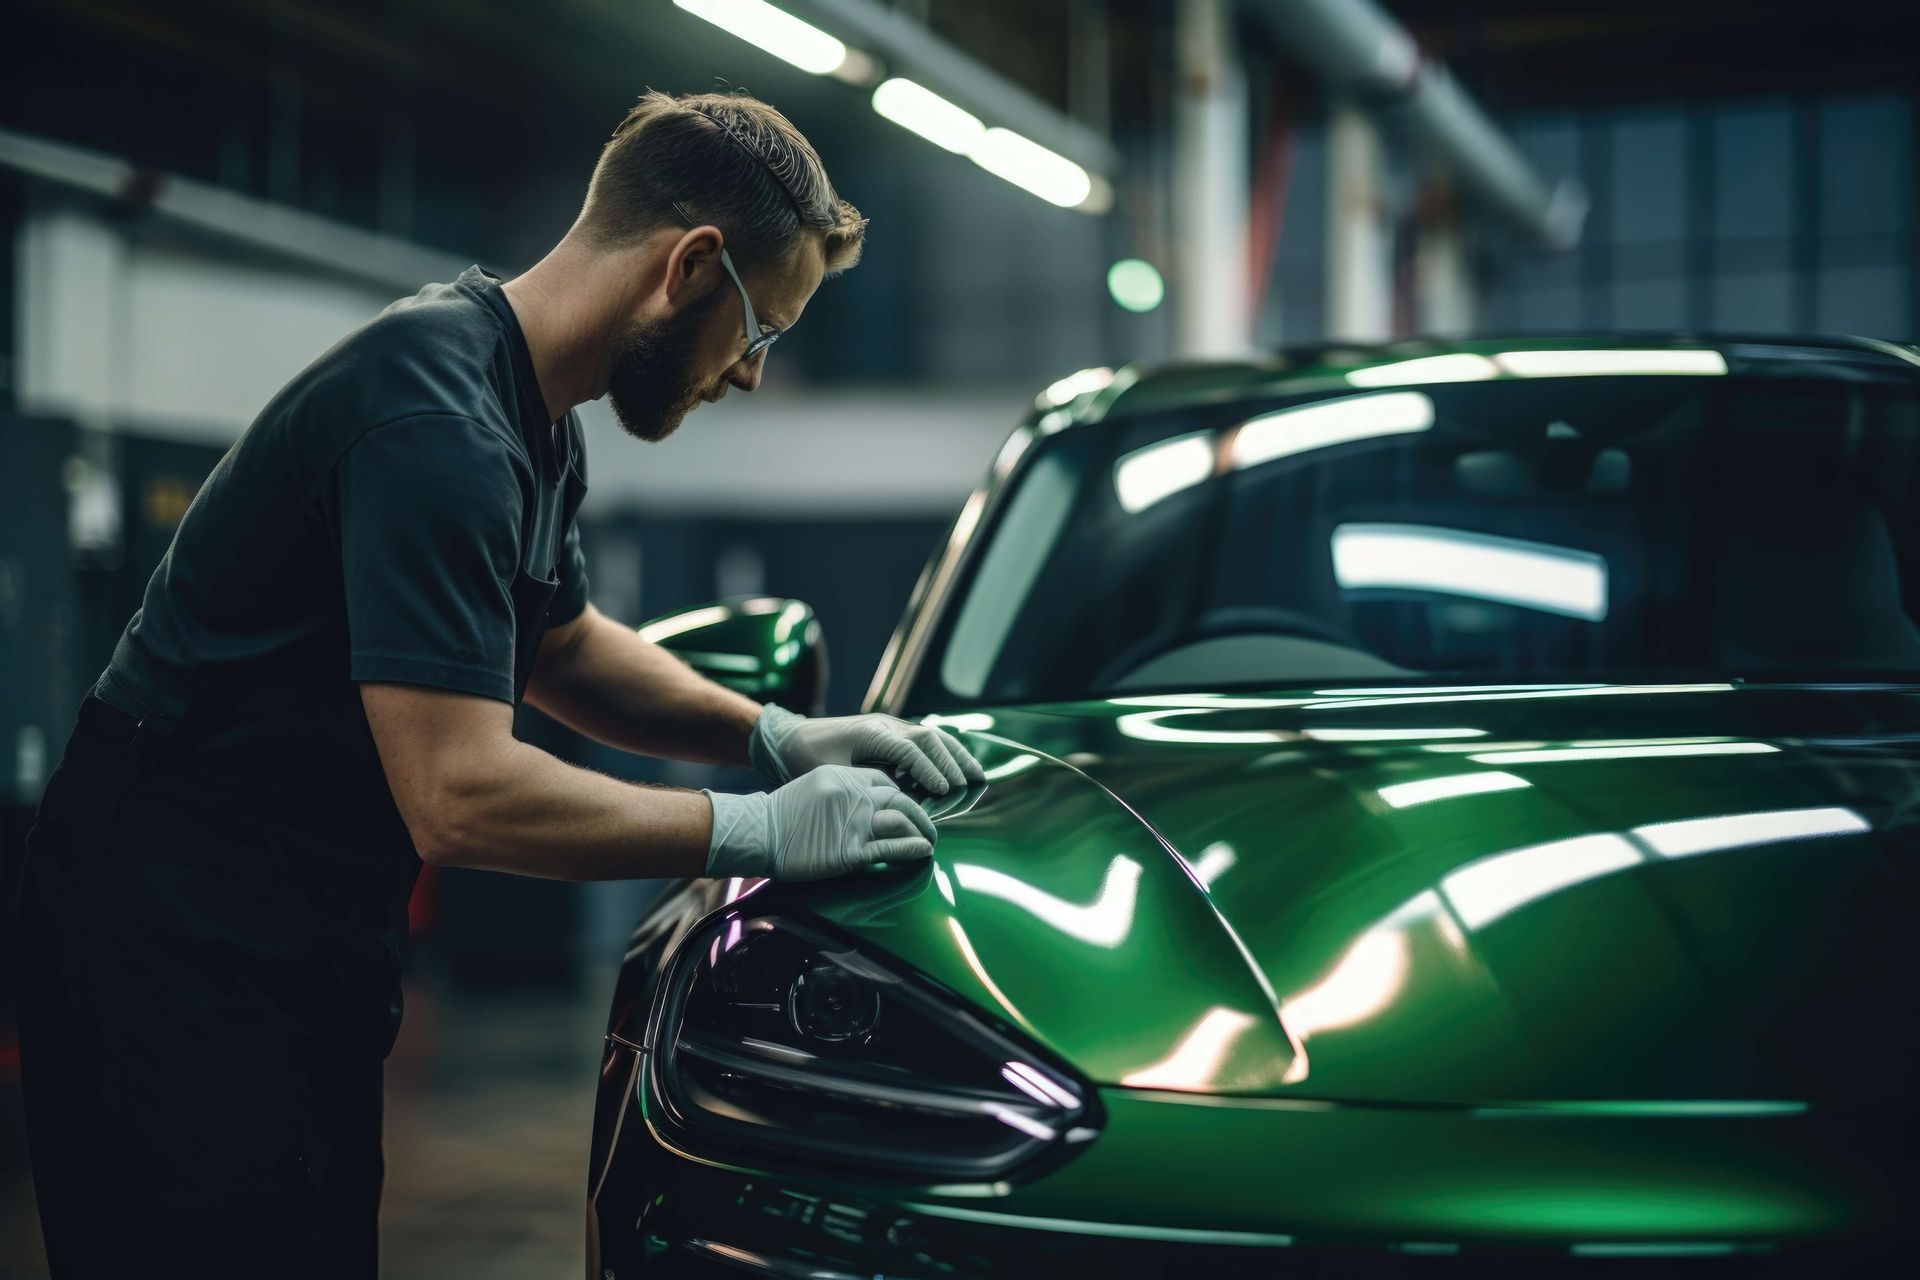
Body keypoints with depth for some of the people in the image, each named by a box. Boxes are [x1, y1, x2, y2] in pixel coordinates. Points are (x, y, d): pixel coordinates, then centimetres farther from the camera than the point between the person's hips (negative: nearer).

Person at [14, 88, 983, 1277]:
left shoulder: (534, 420, 8)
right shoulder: (435, 419, -25)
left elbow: (561, 645, 24)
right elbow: (460, 797, -29)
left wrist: (778, 734, 9)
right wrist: (759, 833, -19)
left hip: (314, 943, 10)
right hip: (183, 942, -10)